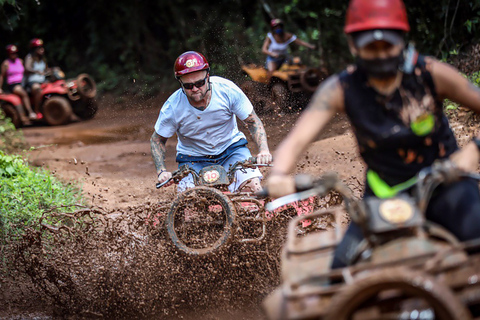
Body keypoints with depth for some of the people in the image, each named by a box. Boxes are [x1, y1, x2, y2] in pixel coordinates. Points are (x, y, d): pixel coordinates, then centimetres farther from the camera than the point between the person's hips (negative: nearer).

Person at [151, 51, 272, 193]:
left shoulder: (226, 89, -18)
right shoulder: (172, 107, -18)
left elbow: (253, 122, -8)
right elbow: (157, 140, -2)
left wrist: (264, 150, -24)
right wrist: (161, 171, -16)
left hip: (231, 148, 0)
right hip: (193, 158, 0)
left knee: (252, 186, -23)